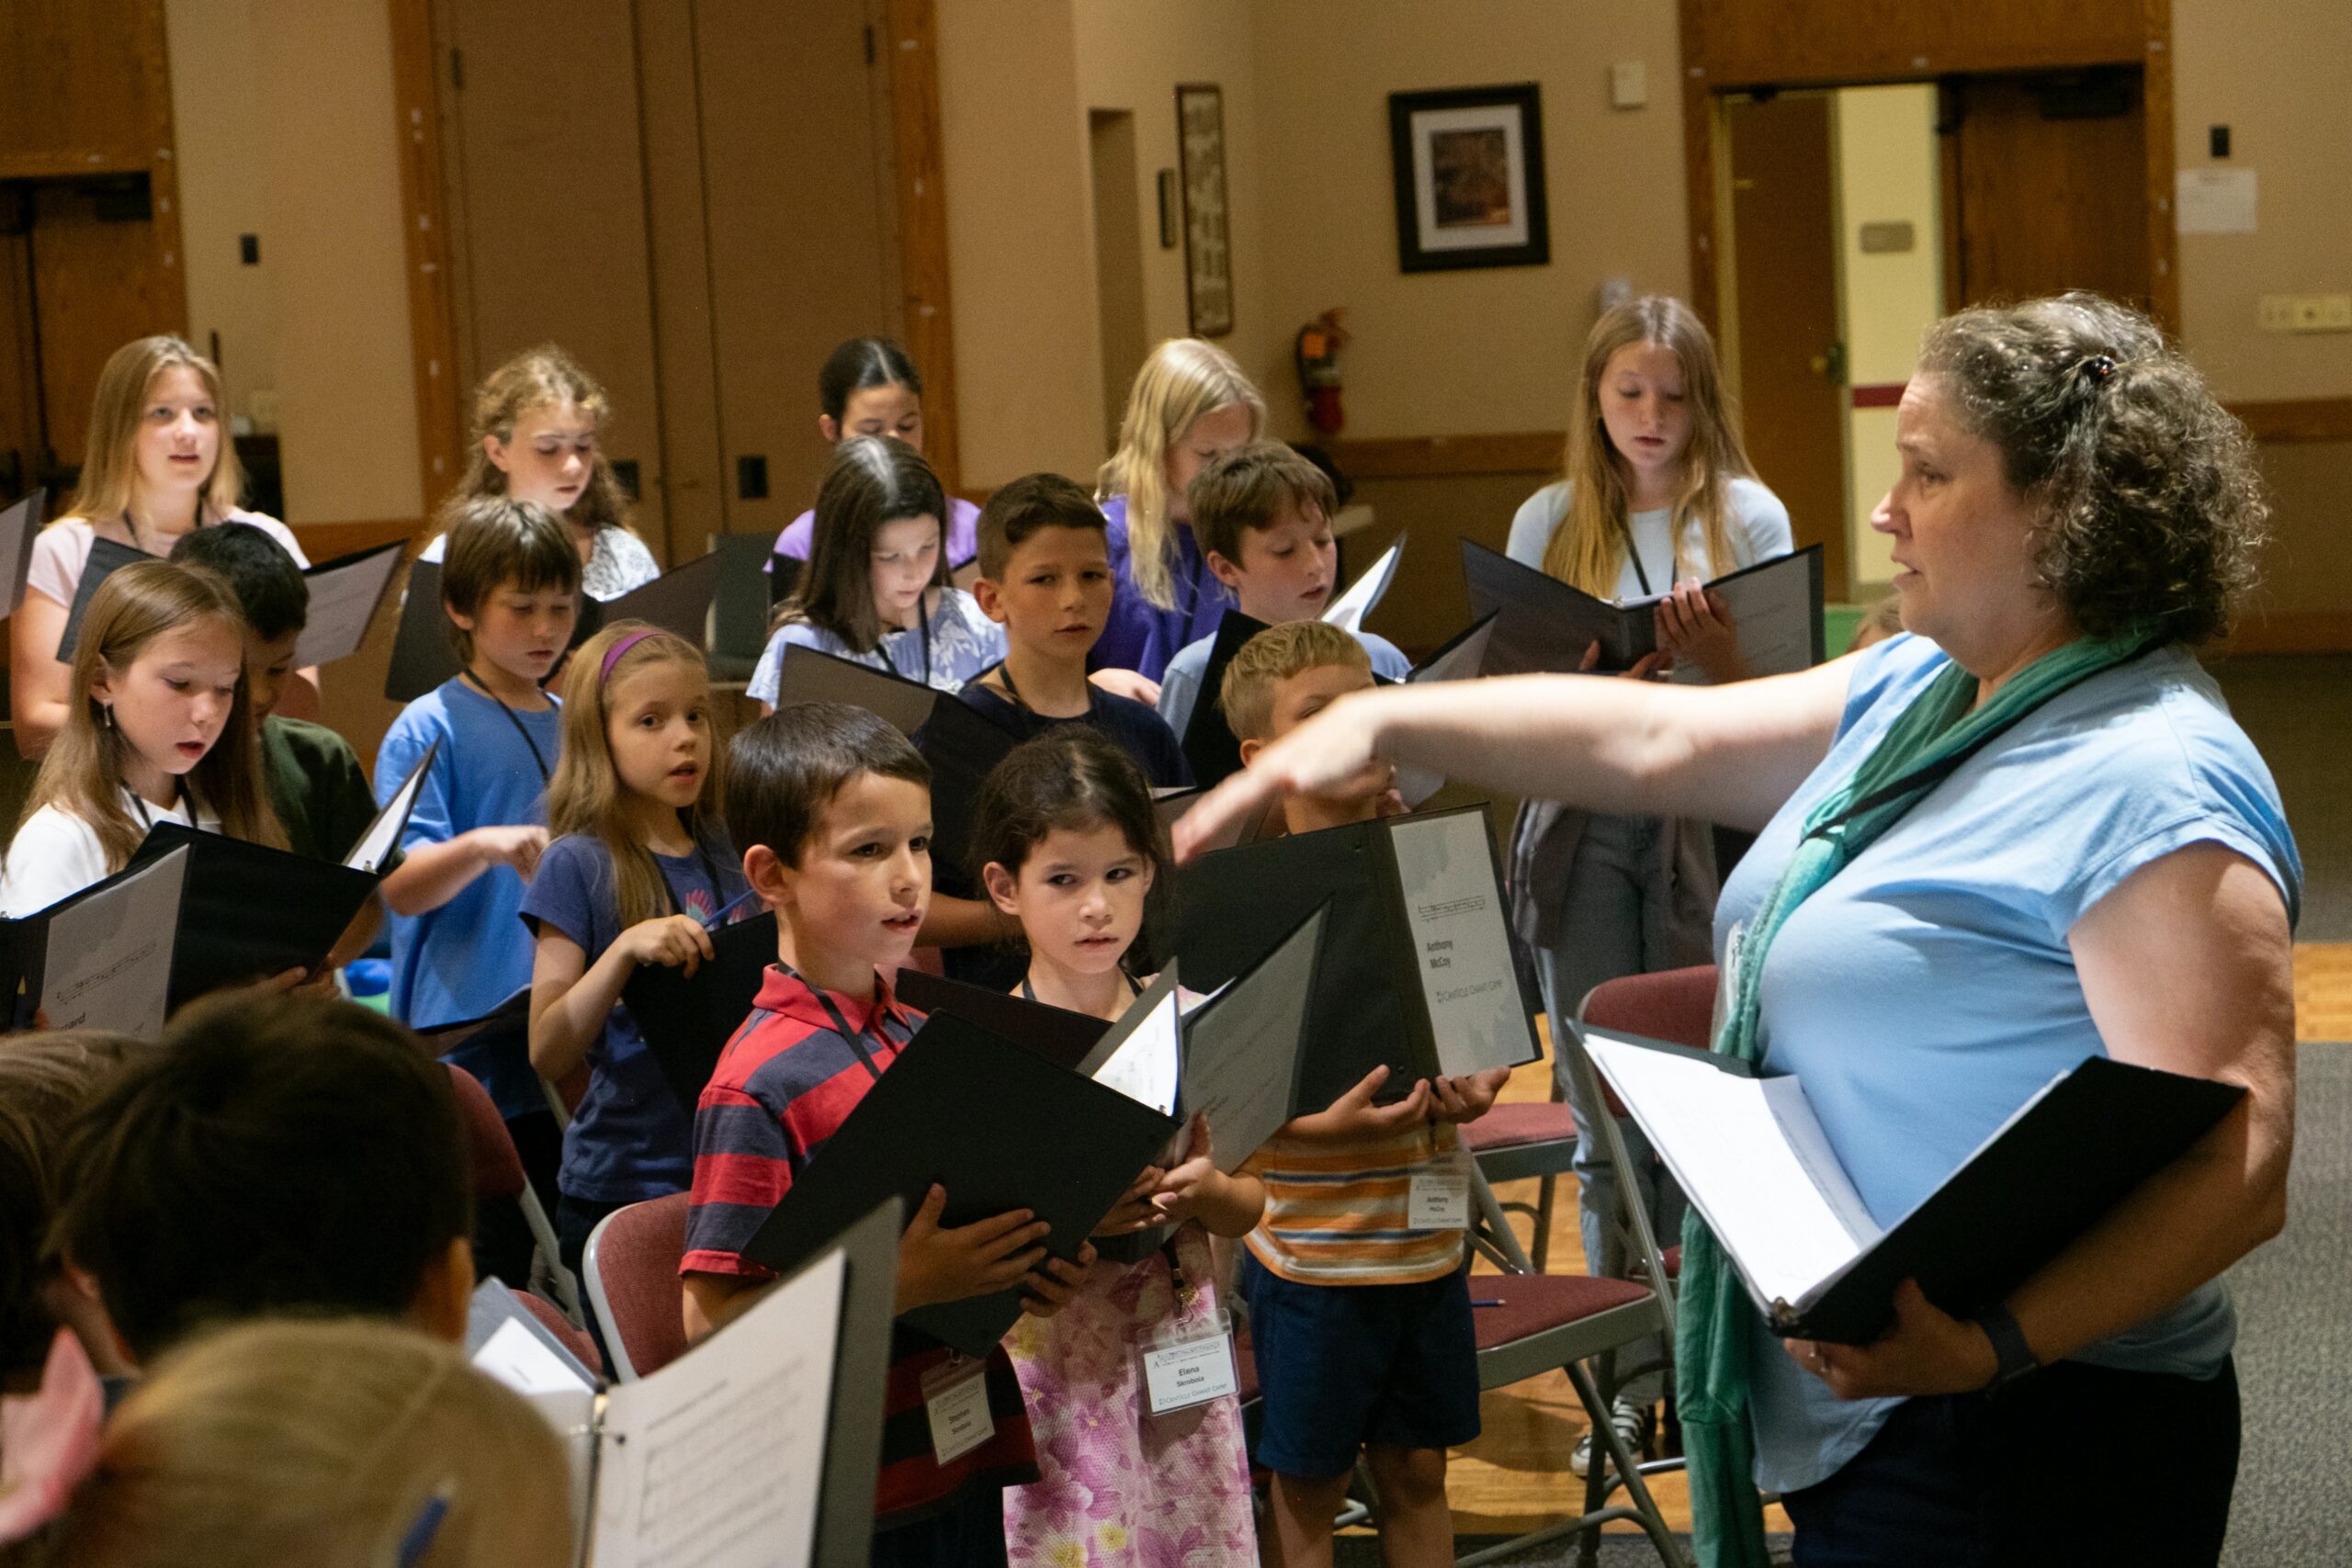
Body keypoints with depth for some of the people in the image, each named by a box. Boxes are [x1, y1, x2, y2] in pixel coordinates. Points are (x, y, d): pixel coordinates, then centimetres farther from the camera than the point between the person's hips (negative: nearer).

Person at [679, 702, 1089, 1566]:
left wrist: (1024, 1266, 0)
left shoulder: (922, 1040, 8)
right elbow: (712, 1316, -19)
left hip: (962, 1465, 7)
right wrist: (905, 1284, -24)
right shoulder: (760, 1083, -16)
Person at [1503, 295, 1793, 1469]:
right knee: (1602, 1111, 4)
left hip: (1707, 814, -2)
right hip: (1584, 823, 2)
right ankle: (1630, 1371, 11)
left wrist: (1719, 661, -21)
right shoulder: (1550, 522, 9)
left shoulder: (1748, 517, 2)